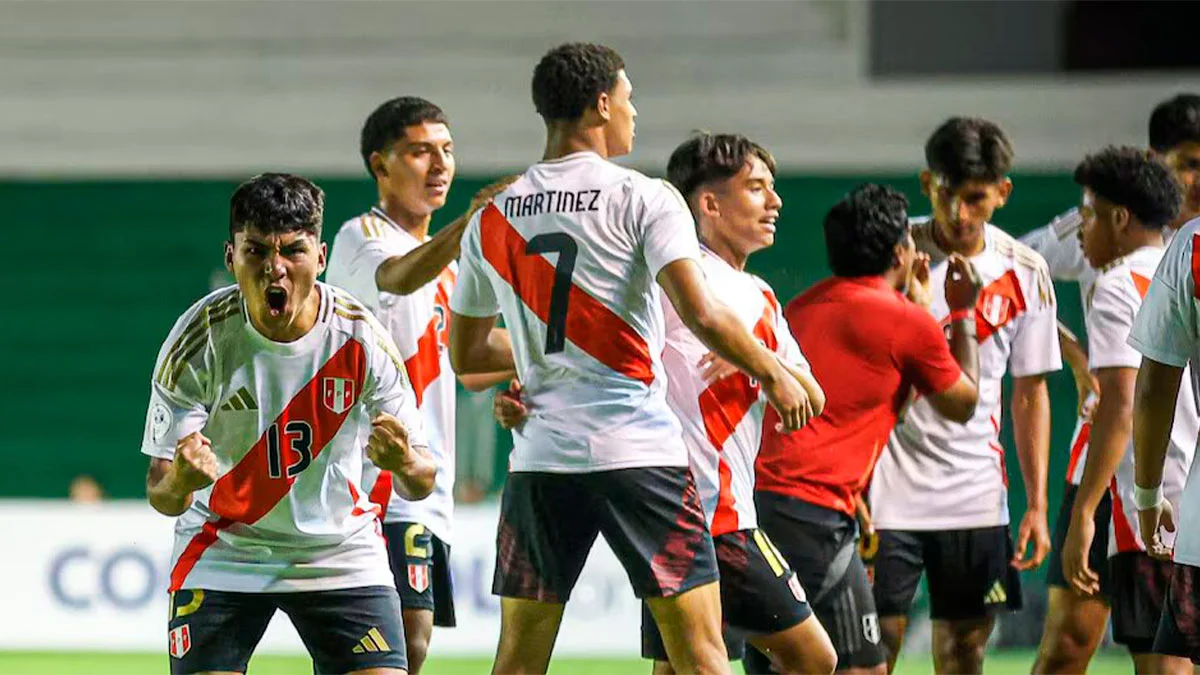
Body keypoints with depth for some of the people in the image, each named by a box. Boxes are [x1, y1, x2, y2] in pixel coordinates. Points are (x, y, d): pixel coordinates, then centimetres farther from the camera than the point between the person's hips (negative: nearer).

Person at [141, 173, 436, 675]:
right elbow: (162, 496, -18)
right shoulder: (201, 337, -18)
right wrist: (179, 481, -43)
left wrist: (405, 463, -36)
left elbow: (421, 482, -11)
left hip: (341, 554, 1)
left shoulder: (359, 336, -16)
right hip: (222, 553, -1)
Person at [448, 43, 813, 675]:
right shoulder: (644, 198, -5)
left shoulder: (491, 218, 10)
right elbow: (700, 314, -16)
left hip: (539, 457, 4)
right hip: (638, 451, -4)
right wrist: (774, 373, -2)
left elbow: (464, 354, 18)